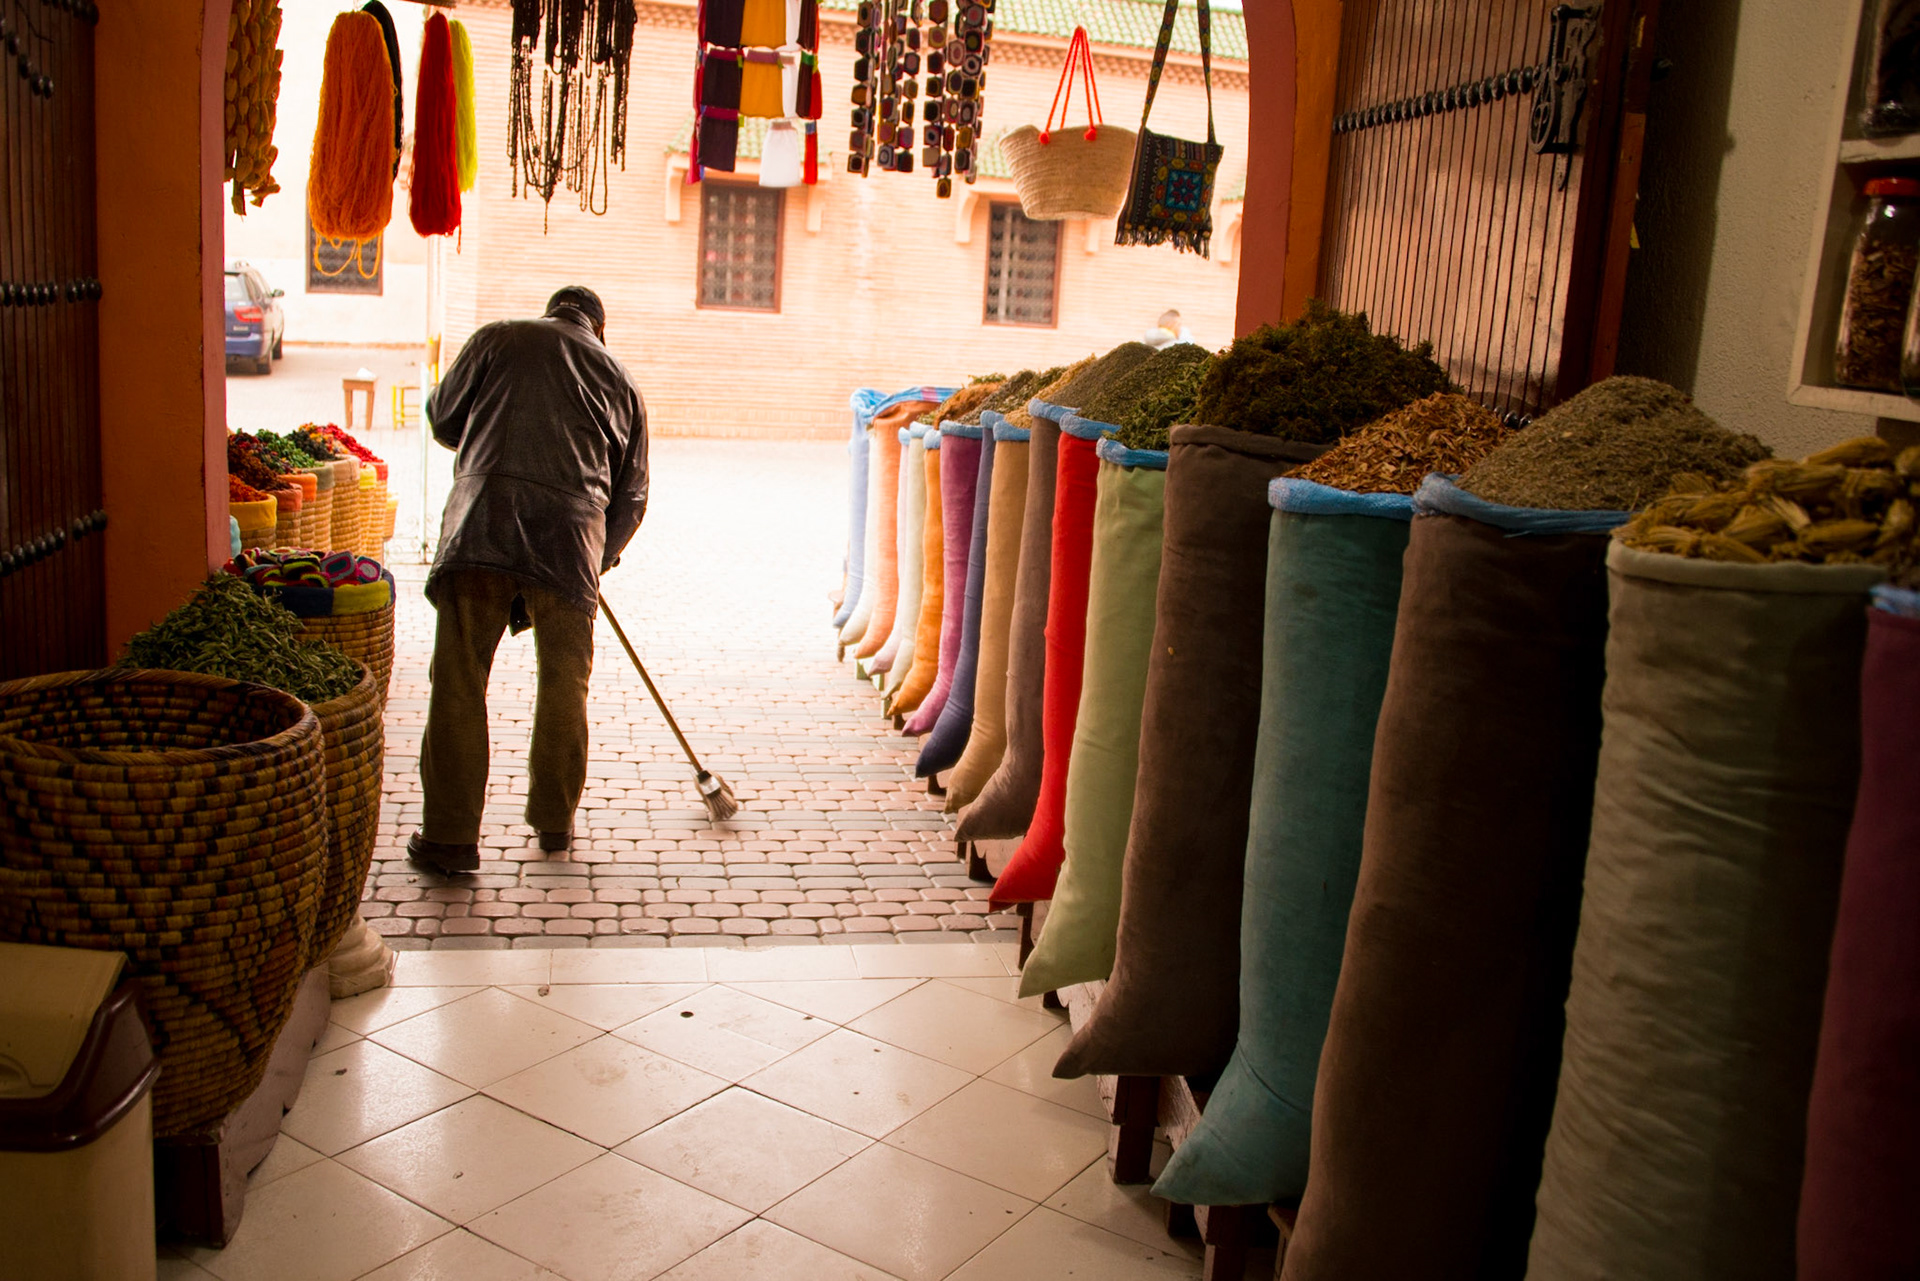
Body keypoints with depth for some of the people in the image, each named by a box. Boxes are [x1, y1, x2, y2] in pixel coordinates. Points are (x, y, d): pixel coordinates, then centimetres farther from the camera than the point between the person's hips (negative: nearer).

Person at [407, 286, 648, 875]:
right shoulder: (620, 379, 21)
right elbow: (632, 495, 23)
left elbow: (444, 418, 21)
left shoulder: (498, 338, 15)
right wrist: (601, 556, 36)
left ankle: (450, 835, 3)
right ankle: (554, 821, 27)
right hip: (573, 530, 2)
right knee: (564, 683, 15)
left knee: (459, 678, 2)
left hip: (484, 515, -1)